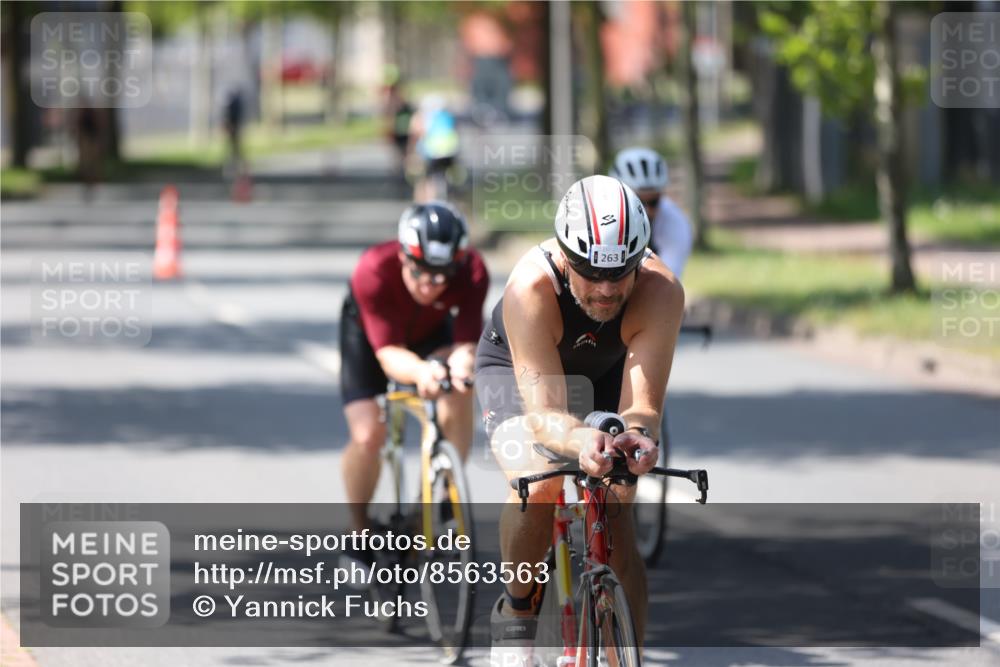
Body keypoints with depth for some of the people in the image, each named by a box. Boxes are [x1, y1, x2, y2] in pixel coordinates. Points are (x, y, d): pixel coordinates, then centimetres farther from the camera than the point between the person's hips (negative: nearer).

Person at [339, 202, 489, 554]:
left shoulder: (472, 273, -34)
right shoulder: (373, 272, -40)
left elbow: (466, 342, -38)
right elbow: (389, 353, -43)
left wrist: (462, 361, -63)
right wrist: (420, 371, -65)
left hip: (431, 331, 2)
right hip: (367, 330, -2)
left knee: (460, 393, -29)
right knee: (367, 435, -17)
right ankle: (359, 531, 6)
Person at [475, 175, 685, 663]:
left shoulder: (660, 291, -36)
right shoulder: (532, 286, -41)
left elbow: (642, 404, -39)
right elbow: (543, 411, -44)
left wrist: (635, 436, -63)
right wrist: (579, 441, -66)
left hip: (605, 374, 2)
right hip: (515, 367, -2)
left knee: (616, 518, -11)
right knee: (537, 487, -29)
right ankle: (516, 613, -4)